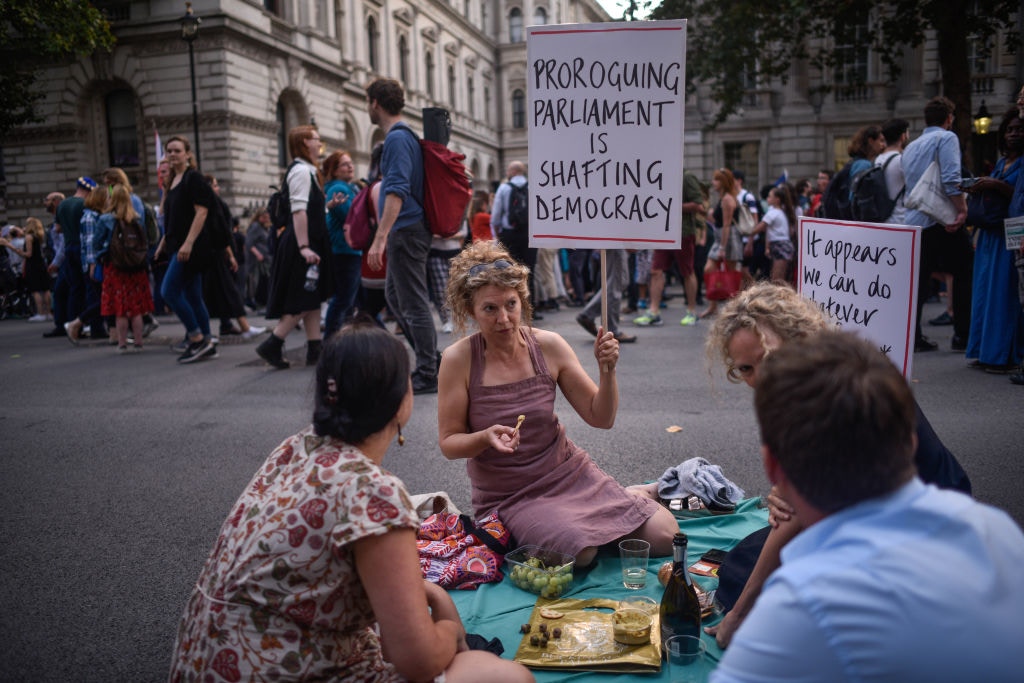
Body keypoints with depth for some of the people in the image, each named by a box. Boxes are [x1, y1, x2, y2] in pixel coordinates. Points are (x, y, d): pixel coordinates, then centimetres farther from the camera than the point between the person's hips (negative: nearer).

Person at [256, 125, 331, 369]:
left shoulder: (308, 170, 18)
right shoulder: (301, 171, -13)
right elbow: (298, 211, -22)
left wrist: (328, 205, 15)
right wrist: (304, 246, -26)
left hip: (311, 243, 10)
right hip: (304, 243, -10)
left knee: (313, 299, 9)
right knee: (303, 302, -7)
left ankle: (315, 349, 12)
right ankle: (272, 345, -2)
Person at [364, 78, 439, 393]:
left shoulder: (397, 138, -14)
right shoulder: (403, 136, 17)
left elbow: (397, 191, -25)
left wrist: (380, 238, -29)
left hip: (405, 232, -10)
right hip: (406, 230, 10)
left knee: (413, 303, -5)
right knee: (394, 296, 18)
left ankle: (427, 376, 2)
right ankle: (428, 359, 23)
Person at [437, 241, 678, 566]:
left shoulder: (548, 346, -6)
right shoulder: (458, 359, -13)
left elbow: (601, 418, -2)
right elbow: (448, 443, -7)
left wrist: (607, 371, -19)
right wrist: (486, 437, -27)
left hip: (567, 471, 3)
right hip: (509, 496, -2)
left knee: (663, 535, -8)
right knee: (579, 551, -29)